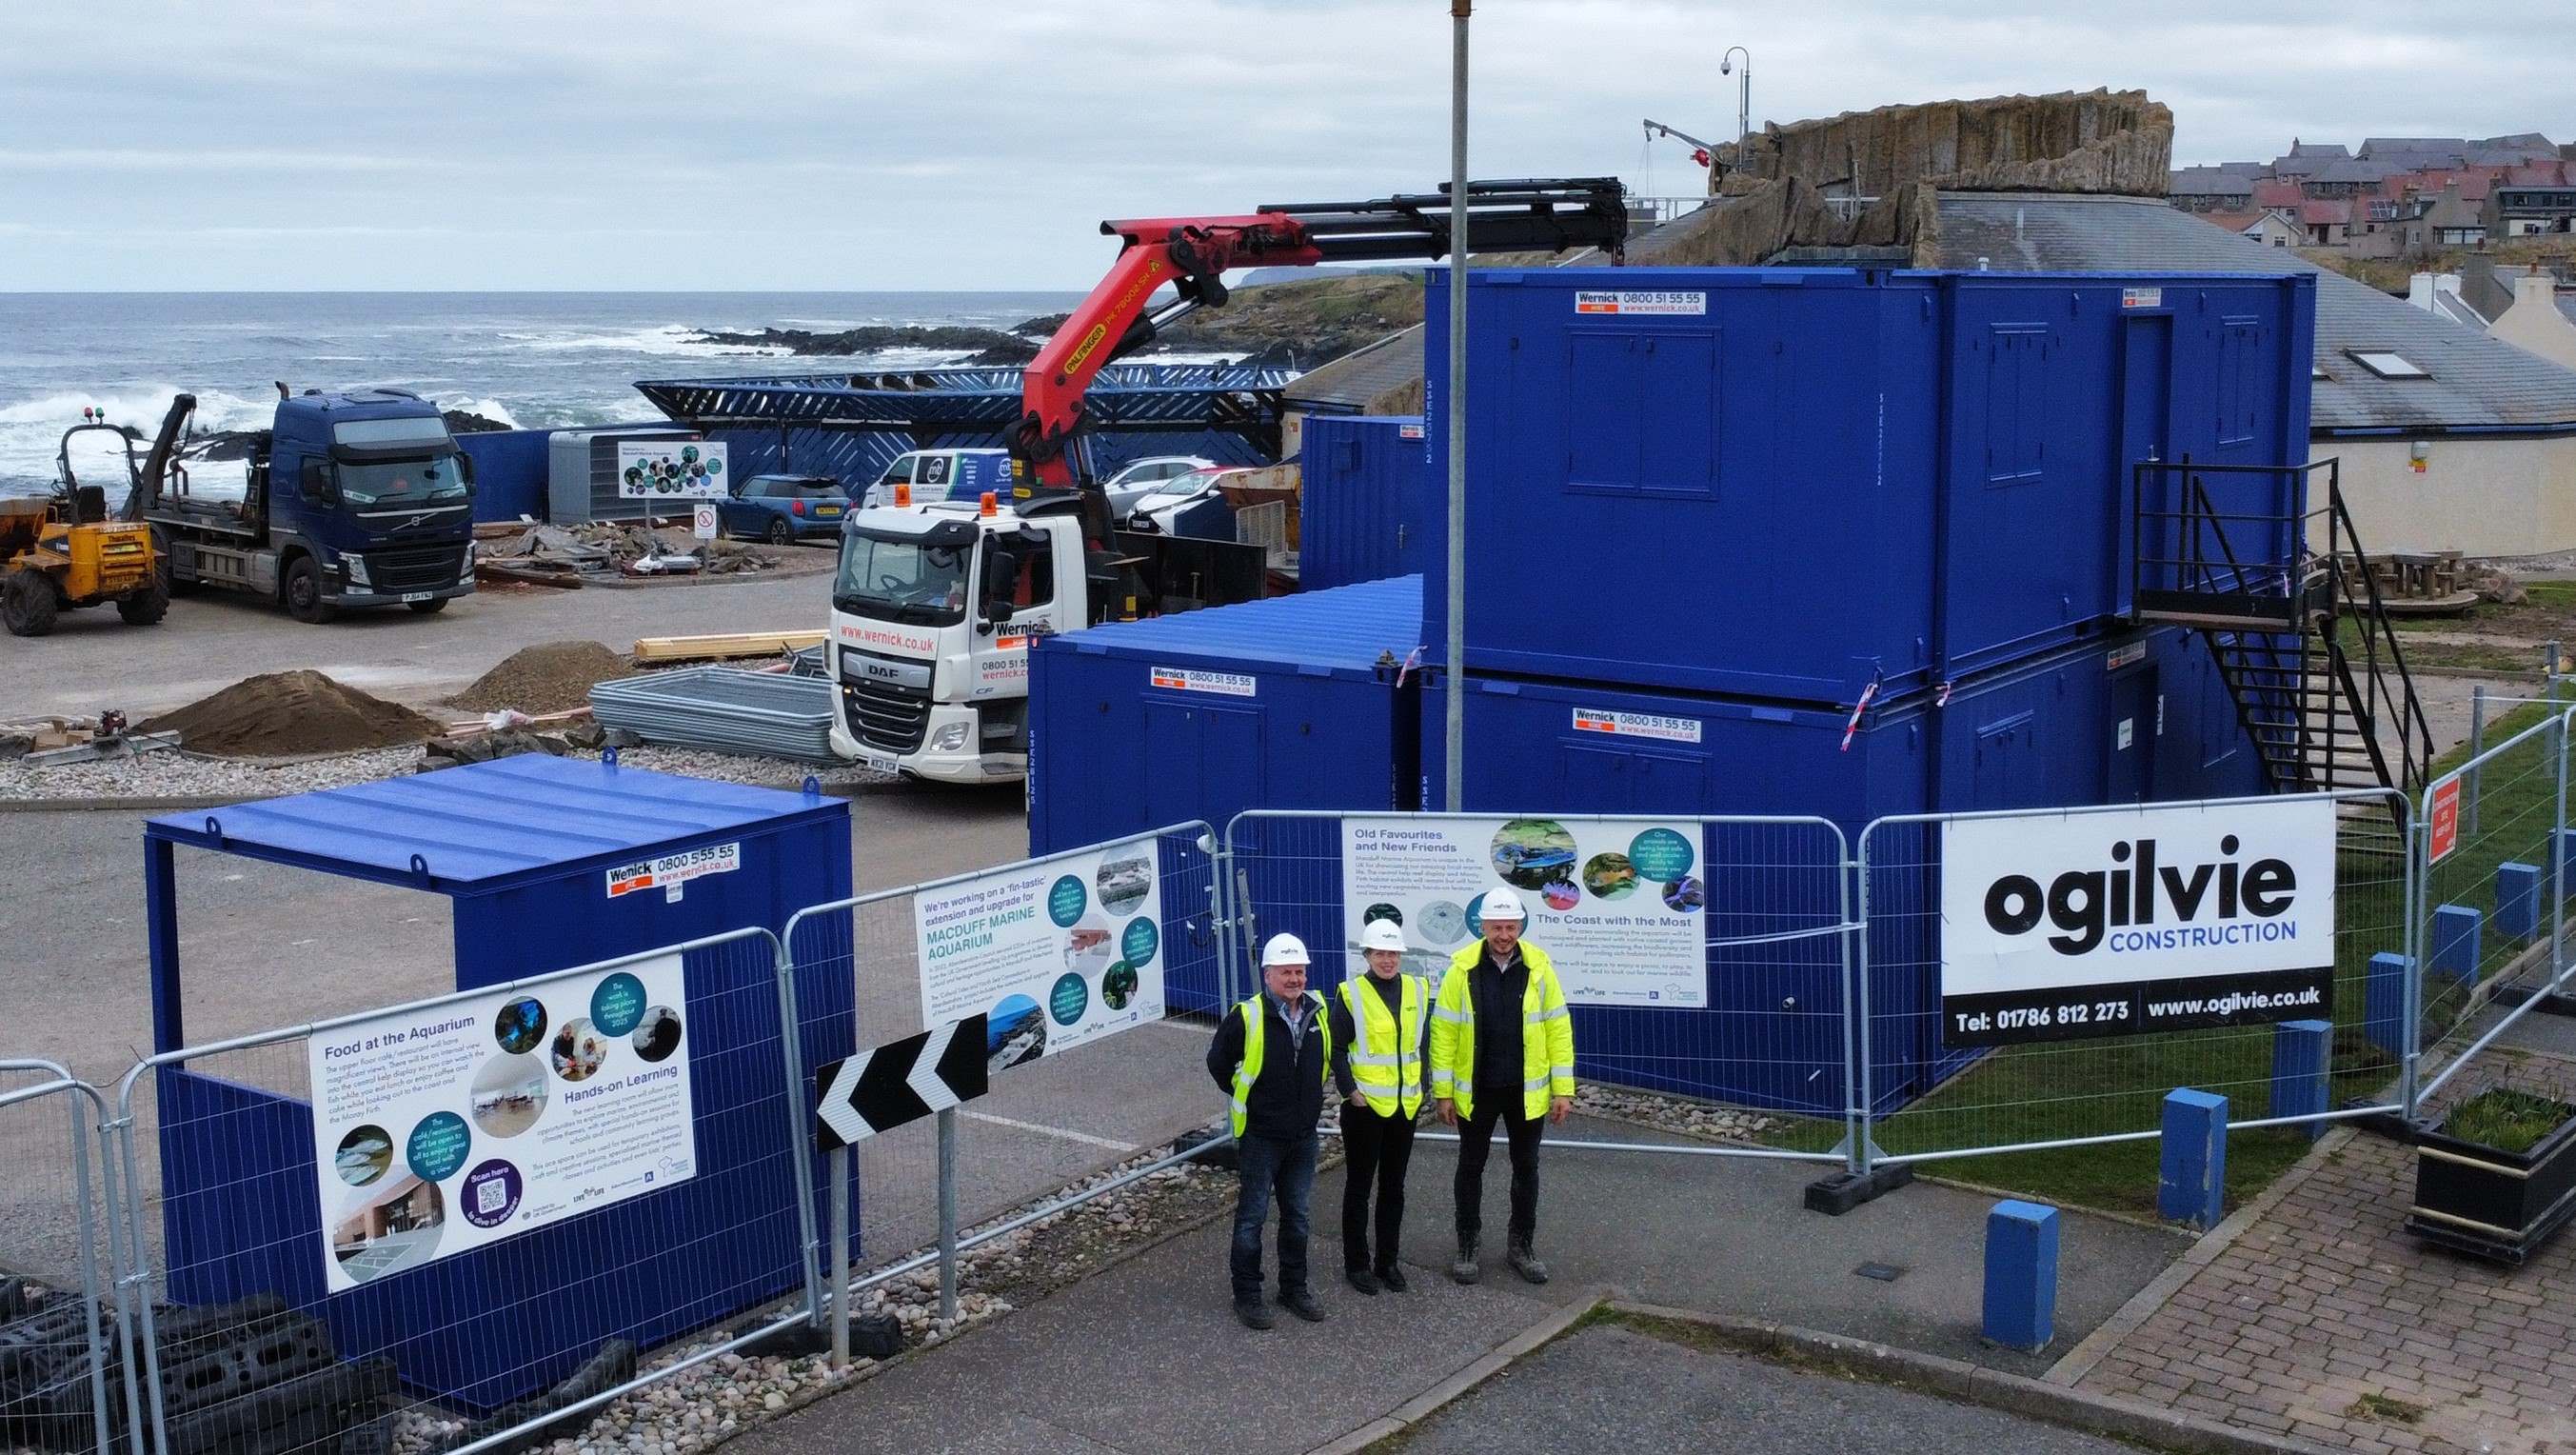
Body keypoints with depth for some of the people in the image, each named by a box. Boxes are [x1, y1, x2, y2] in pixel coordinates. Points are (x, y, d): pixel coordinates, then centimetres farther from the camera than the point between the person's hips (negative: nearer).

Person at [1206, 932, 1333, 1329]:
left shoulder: (1319, 1013, -1)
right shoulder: (1248, 1018, -17)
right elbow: (1218, 1063, -3)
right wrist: (1246, 1097, 3)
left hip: (1304, 1136, 5)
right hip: (1260, 1136, -5)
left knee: (1297, 1215, 15)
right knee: (1252, 1217, 3)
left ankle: (1295, 1288, 28)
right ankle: (1246, 1295, 13)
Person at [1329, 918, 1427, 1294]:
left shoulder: (1415, 989, 5)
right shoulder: (1351, 994, -10)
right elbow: (1337, 1049, -8)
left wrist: (1421, 1088, 8)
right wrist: (1349, 1090, -15)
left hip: (1405, 1105, 5)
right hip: (1365, 1105, -5)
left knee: (1394, 1186, 13)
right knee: (1359, 1186, 6)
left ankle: (1387, 1261, 23)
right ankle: (1356, 1264, 16)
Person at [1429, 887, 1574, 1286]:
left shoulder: (1539, 968, -5)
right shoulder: (1462, 969, -9)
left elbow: (1558, 1028, -1)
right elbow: (1443, 1031, -5)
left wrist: (1563, 1089, -3)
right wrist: (1443, 1091, -7)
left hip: (1527, 1090, 1)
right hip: (1476, 1090, -1)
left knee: (1526, 1167, 12)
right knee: (1470, 1167, 10)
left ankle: (1522, 1245, 27)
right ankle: (1467, 1246, 23)